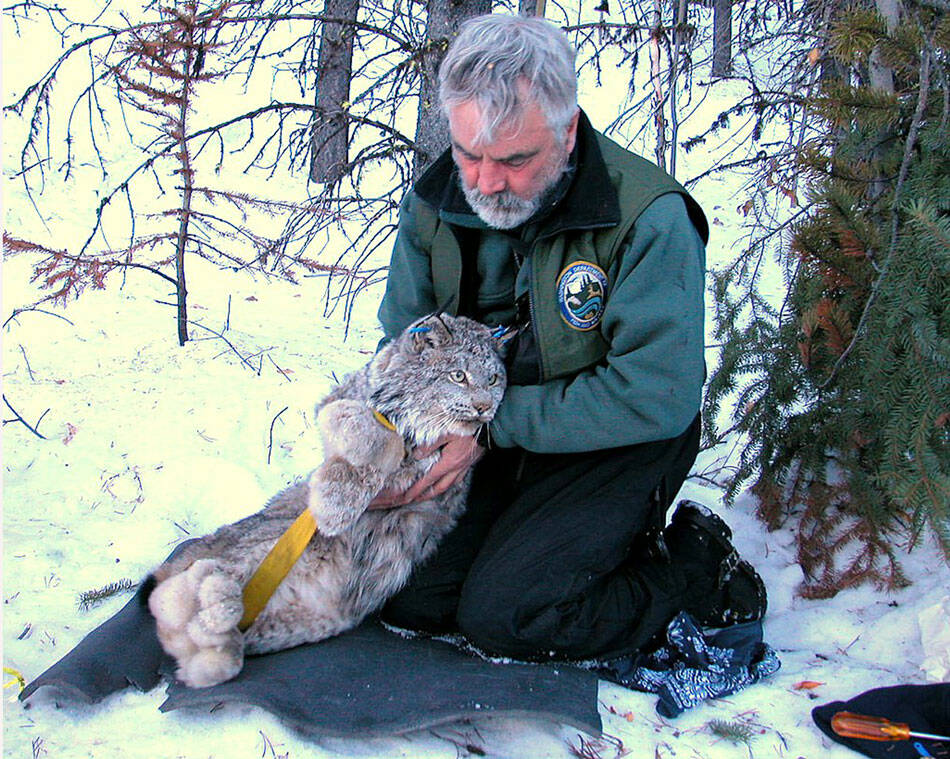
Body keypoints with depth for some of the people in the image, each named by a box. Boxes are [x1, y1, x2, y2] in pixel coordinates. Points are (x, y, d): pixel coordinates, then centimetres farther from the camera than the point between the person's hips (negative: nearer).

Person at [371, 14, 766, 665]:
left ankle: (693, 566, 2)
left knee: (500, 616, -19)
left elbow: (656, 397, -26)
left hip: (620, 443, -5)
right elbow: (403, 342, 5)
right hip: (499, 442, 6)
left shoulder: (649, 216, -24)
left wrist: (493, 423, -24)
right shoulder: (434, 205, -7)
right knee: (408, 599, -6)